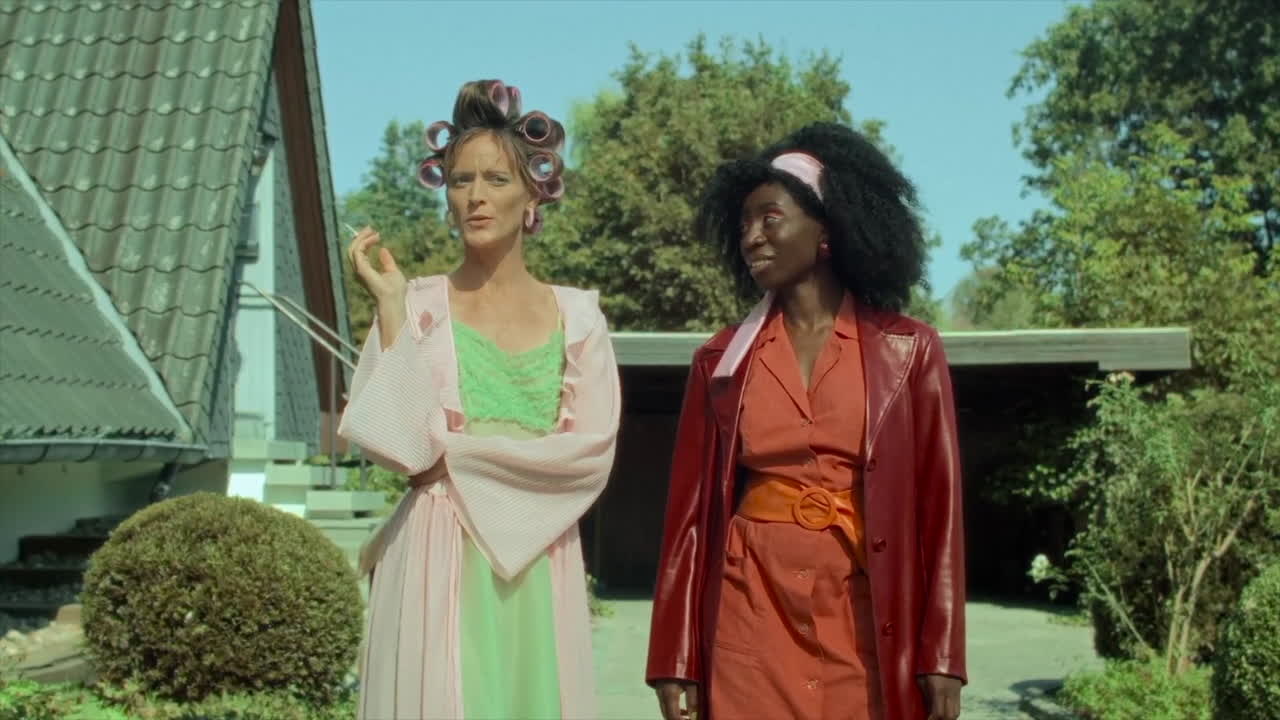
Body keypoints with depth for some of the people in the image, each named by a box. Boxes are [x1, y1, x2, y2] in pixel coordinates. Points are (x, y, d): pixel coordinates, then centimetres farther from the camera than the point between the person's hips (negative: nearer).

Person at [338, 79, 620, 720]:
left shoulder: (576, 315, 7)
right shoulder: (417, 304, 2)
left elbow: (592, 452, -4)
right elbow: (399, 446, -11)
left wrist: (454, 454, -9)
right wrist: (392, 308, -10)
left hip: (539, 566, 2)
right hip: (440, 562, -2)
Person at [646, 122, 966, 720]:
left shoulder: (908, 350, 1)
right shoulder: (722, 359, 5)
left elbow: (937, 505, 0)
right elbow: (691, 509, 5)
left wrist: (940, 655, -6)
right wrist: (676, 658, 0)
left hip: (864, 617, -1)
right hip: (751, 612, 1)